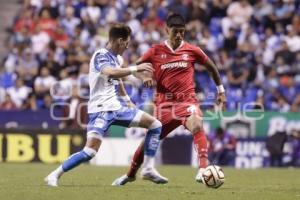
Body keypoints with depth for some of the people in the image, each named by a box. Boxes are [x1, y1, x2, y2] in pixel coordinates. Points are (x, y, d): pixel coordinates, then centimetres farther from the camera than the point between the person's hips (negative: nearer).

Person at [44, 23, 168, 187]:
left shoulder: (117, 58, 11)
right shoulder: (101, 55, -14)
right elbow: (110, 72, -36)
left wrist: (128, 102, 28)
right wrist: (135, 68, -29)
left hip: (117, 107, 9)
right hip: (101, 110, -9)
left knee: (155, 125, 7)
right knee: (91, 150, -21)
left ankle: (148, 169, 10)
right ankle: (54, 175, -9)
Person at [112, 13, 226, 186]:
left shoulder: (192, 51, 2)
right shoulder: (156, 51, 1)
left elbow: (211, 67, 16)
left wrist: (221, 91, 21)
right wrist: (144, 75, -13)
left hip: (187, 100, -1)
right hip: (164, 102, 2)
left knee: (197, 126, -33)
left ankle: (203, 169, -41)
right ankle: (131, 174, 33)